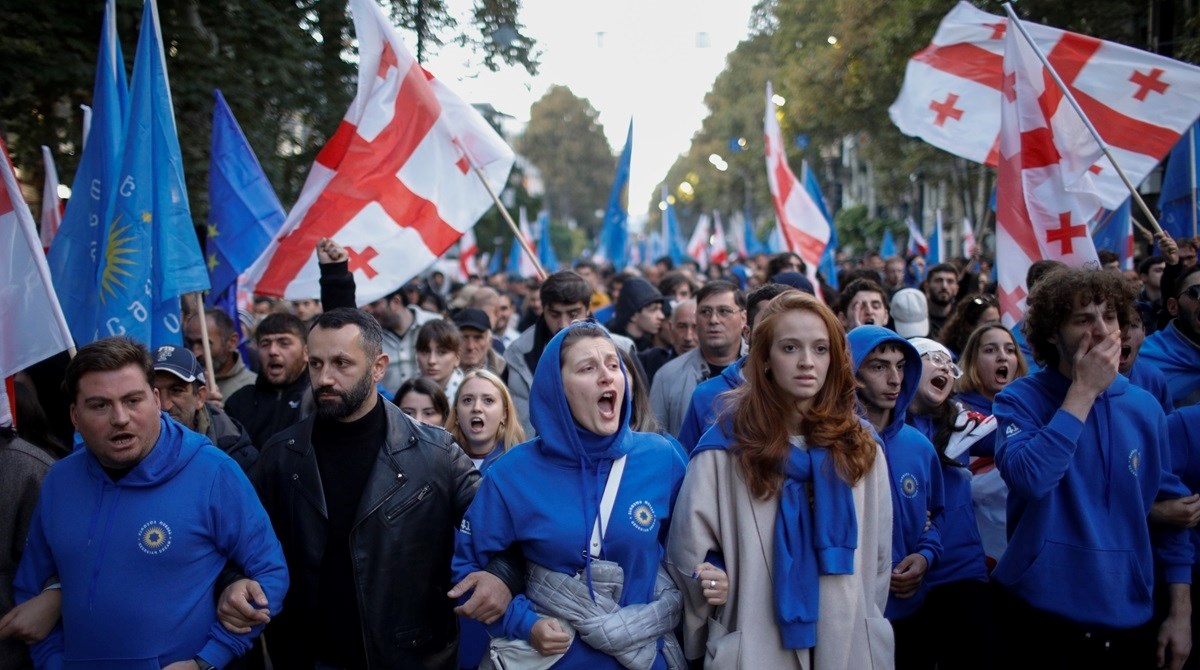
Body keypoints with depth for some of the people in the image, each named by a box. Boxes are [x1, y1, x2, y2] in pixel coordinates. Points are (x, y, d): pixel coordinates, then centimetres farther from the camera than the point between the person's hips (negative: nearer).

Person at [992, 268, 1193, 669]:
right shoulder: (1020, 399, -9)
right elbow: (1029, 478, -27)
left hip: (1128, 620, 4)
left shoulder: (1144, 408, 3)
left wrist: (1181, 613, 6)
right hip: (1041, 616, -4)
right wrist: (1084, 391, -21)